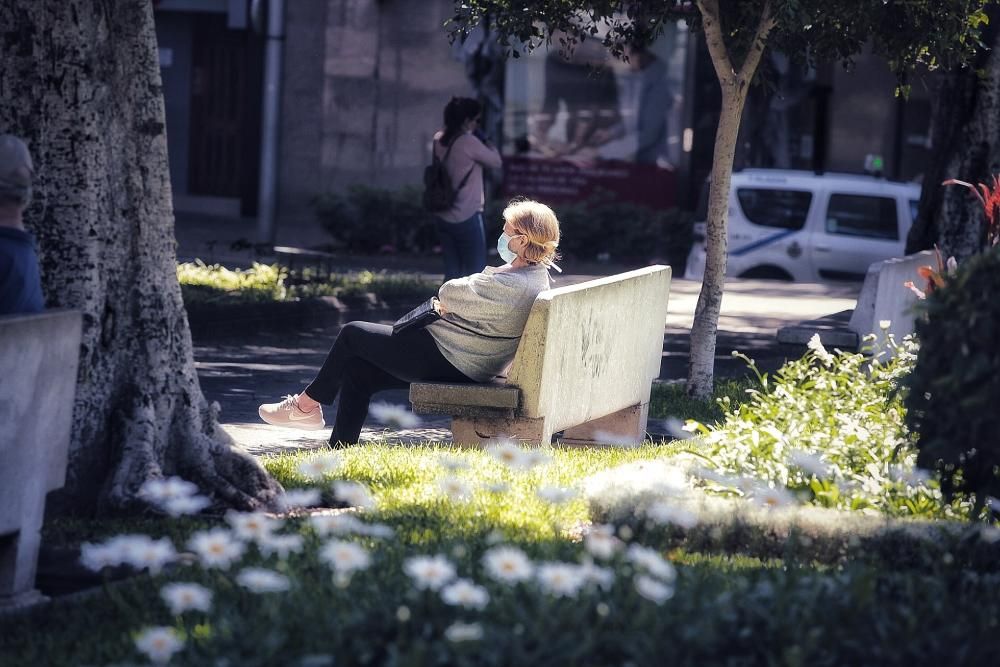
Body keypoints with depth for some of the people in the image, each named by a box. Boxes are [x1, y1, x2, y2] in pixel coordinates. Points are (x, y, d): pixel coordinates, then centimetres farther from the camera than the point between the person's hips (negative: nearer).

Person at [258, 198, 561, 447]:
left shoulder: (509, 285, -27)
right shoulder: (537, 276, 4)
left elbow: (448, 295, -15)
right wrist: (447, 307, 0)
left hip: (443, 357, -10)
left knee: (352, 335, 5)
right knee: (357, 371, 14)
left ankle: (307, 404, 22)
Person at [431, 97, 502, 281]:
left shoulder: (439, 140, 5)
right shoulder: (469, 142, -16)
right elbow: (496, 162, -5)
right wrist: (484, 140, 7)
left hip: (444, 216, 7)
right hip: (467, 217, -7)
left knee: (452, 272, 10)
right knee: (476, 273, 1)